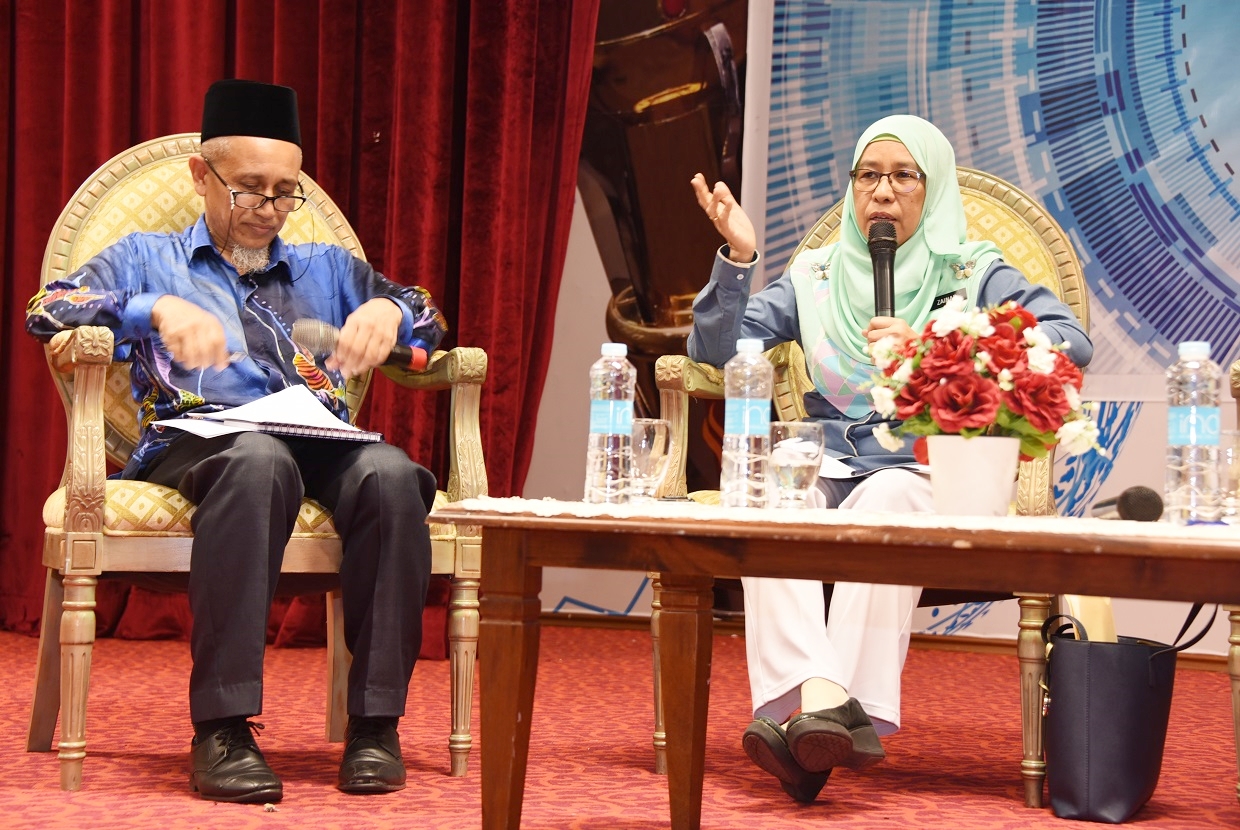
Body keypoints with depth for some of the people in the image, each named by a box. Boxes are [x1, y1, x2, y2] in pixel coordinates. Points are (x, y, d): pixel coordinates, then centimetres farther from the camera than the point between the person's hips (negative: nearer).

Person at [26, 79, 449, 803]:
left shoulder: (328, 269, 32)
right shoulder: (148, 258, 23)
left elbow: (431, 321, 23)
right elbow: (47, 310, 6)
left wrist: (390, 310, -2)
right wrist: (158, 308, -12)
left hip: (325, 445, 3)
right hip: (198, 439, -3)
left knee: (389, 472, -34)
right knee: (259, 460, -41)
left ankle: (375, 722, -29)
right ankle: (222, 728, -41)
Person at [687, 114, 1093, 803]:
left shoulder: (972, 273, 8)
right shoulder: (815, 276, 18)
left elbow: (1072, 343, -7)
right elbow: (717, 348, 10)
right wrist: (737, 259, -7)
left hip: (929, 479, -2)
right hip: (827, 474, 3)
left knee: (888, 500, -38)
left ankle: (816, 712, -45)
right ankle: (822, 694, -49)